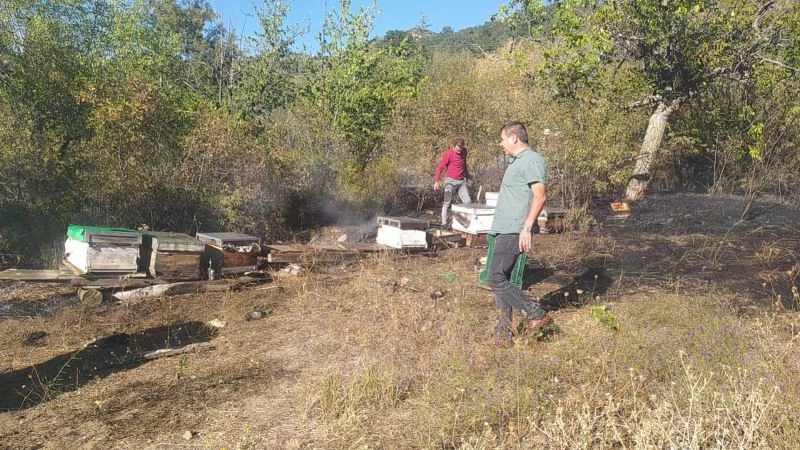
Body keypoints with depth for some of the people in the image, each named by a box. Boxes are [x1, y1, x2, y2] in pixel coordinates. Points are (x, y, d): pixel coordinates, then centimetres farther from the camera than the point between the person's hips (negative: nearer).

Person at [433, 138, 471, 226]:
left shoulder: (464, 151, 6)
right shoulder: (448, 153, -12)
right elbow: (440, 167, -16)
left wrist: (467, 174, 35)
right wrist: (436, 181, -26)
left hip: (462, 181, 6)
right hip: (451, 181, -5)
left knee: (467, 201, 0)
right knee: (447, 202, -5)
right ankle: (444, 223, 1)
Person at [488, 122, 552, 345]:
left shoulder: (531, 160, -11)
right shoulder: (516, 161, 21)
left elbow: (540, 196, -20)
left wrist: (527, 228, -25)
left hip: (512, 232, -10)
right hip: (503, 230, 10)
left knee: (496, 280, -12)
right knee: (501, 280, 10)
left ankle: (537, 315, -3)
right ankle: (504, 332, 15)